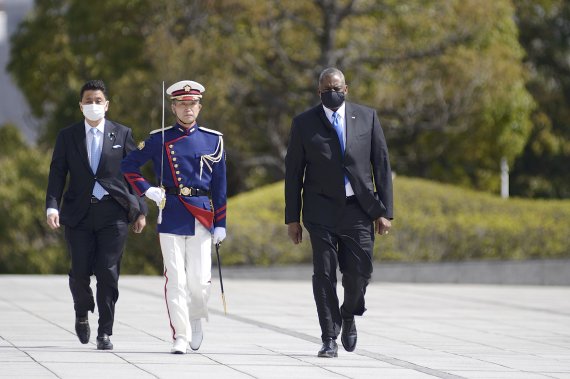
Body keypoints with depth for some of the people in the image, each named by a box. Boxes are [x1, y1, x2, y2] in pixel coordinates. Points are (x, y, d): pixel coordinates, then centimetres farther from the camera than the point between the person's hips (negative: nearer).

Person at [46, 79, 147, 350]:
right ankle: (82, 315, 27)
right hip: (79, 215, 1)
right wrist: (52, 207, -9)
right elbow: (57, 174, 5)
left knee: (108, 274, -7)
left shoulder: (122, 134, 7)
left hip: (113, 215, -1)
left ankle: (105, 333, 1)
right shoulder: (67, 136, 9)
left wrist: (140, 211, 5)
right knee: (80, 272, -3)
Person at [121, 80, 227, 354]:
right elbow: (128, 165, 11)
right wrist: (147, 190, -2)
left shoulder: (213, 140, 7)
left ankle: (196, 319, 27)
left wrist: (220, 224, 6)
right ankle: (180, 336, 1)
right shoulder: (159, 139, 4)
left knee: (200, 279, -3)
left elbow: (219, 186, 9)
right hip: (171, 216, -1)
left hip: (202, 216, 1)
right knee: (175, 278, -5)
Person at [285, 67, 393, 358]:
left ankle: (349, 316, 28)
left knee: (360, 271, -2)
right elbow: (293, 173, 6)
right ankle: (329, 339, 3)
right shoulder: (304, 123, 4)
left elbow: (382, 165, 6)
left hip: (359, 209, 1)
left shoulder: (367, 117, 6)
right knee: (324, 275, -3)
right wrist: (292, 217, 2)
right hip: (321, 211, -1)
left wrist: (384, 211, 1)